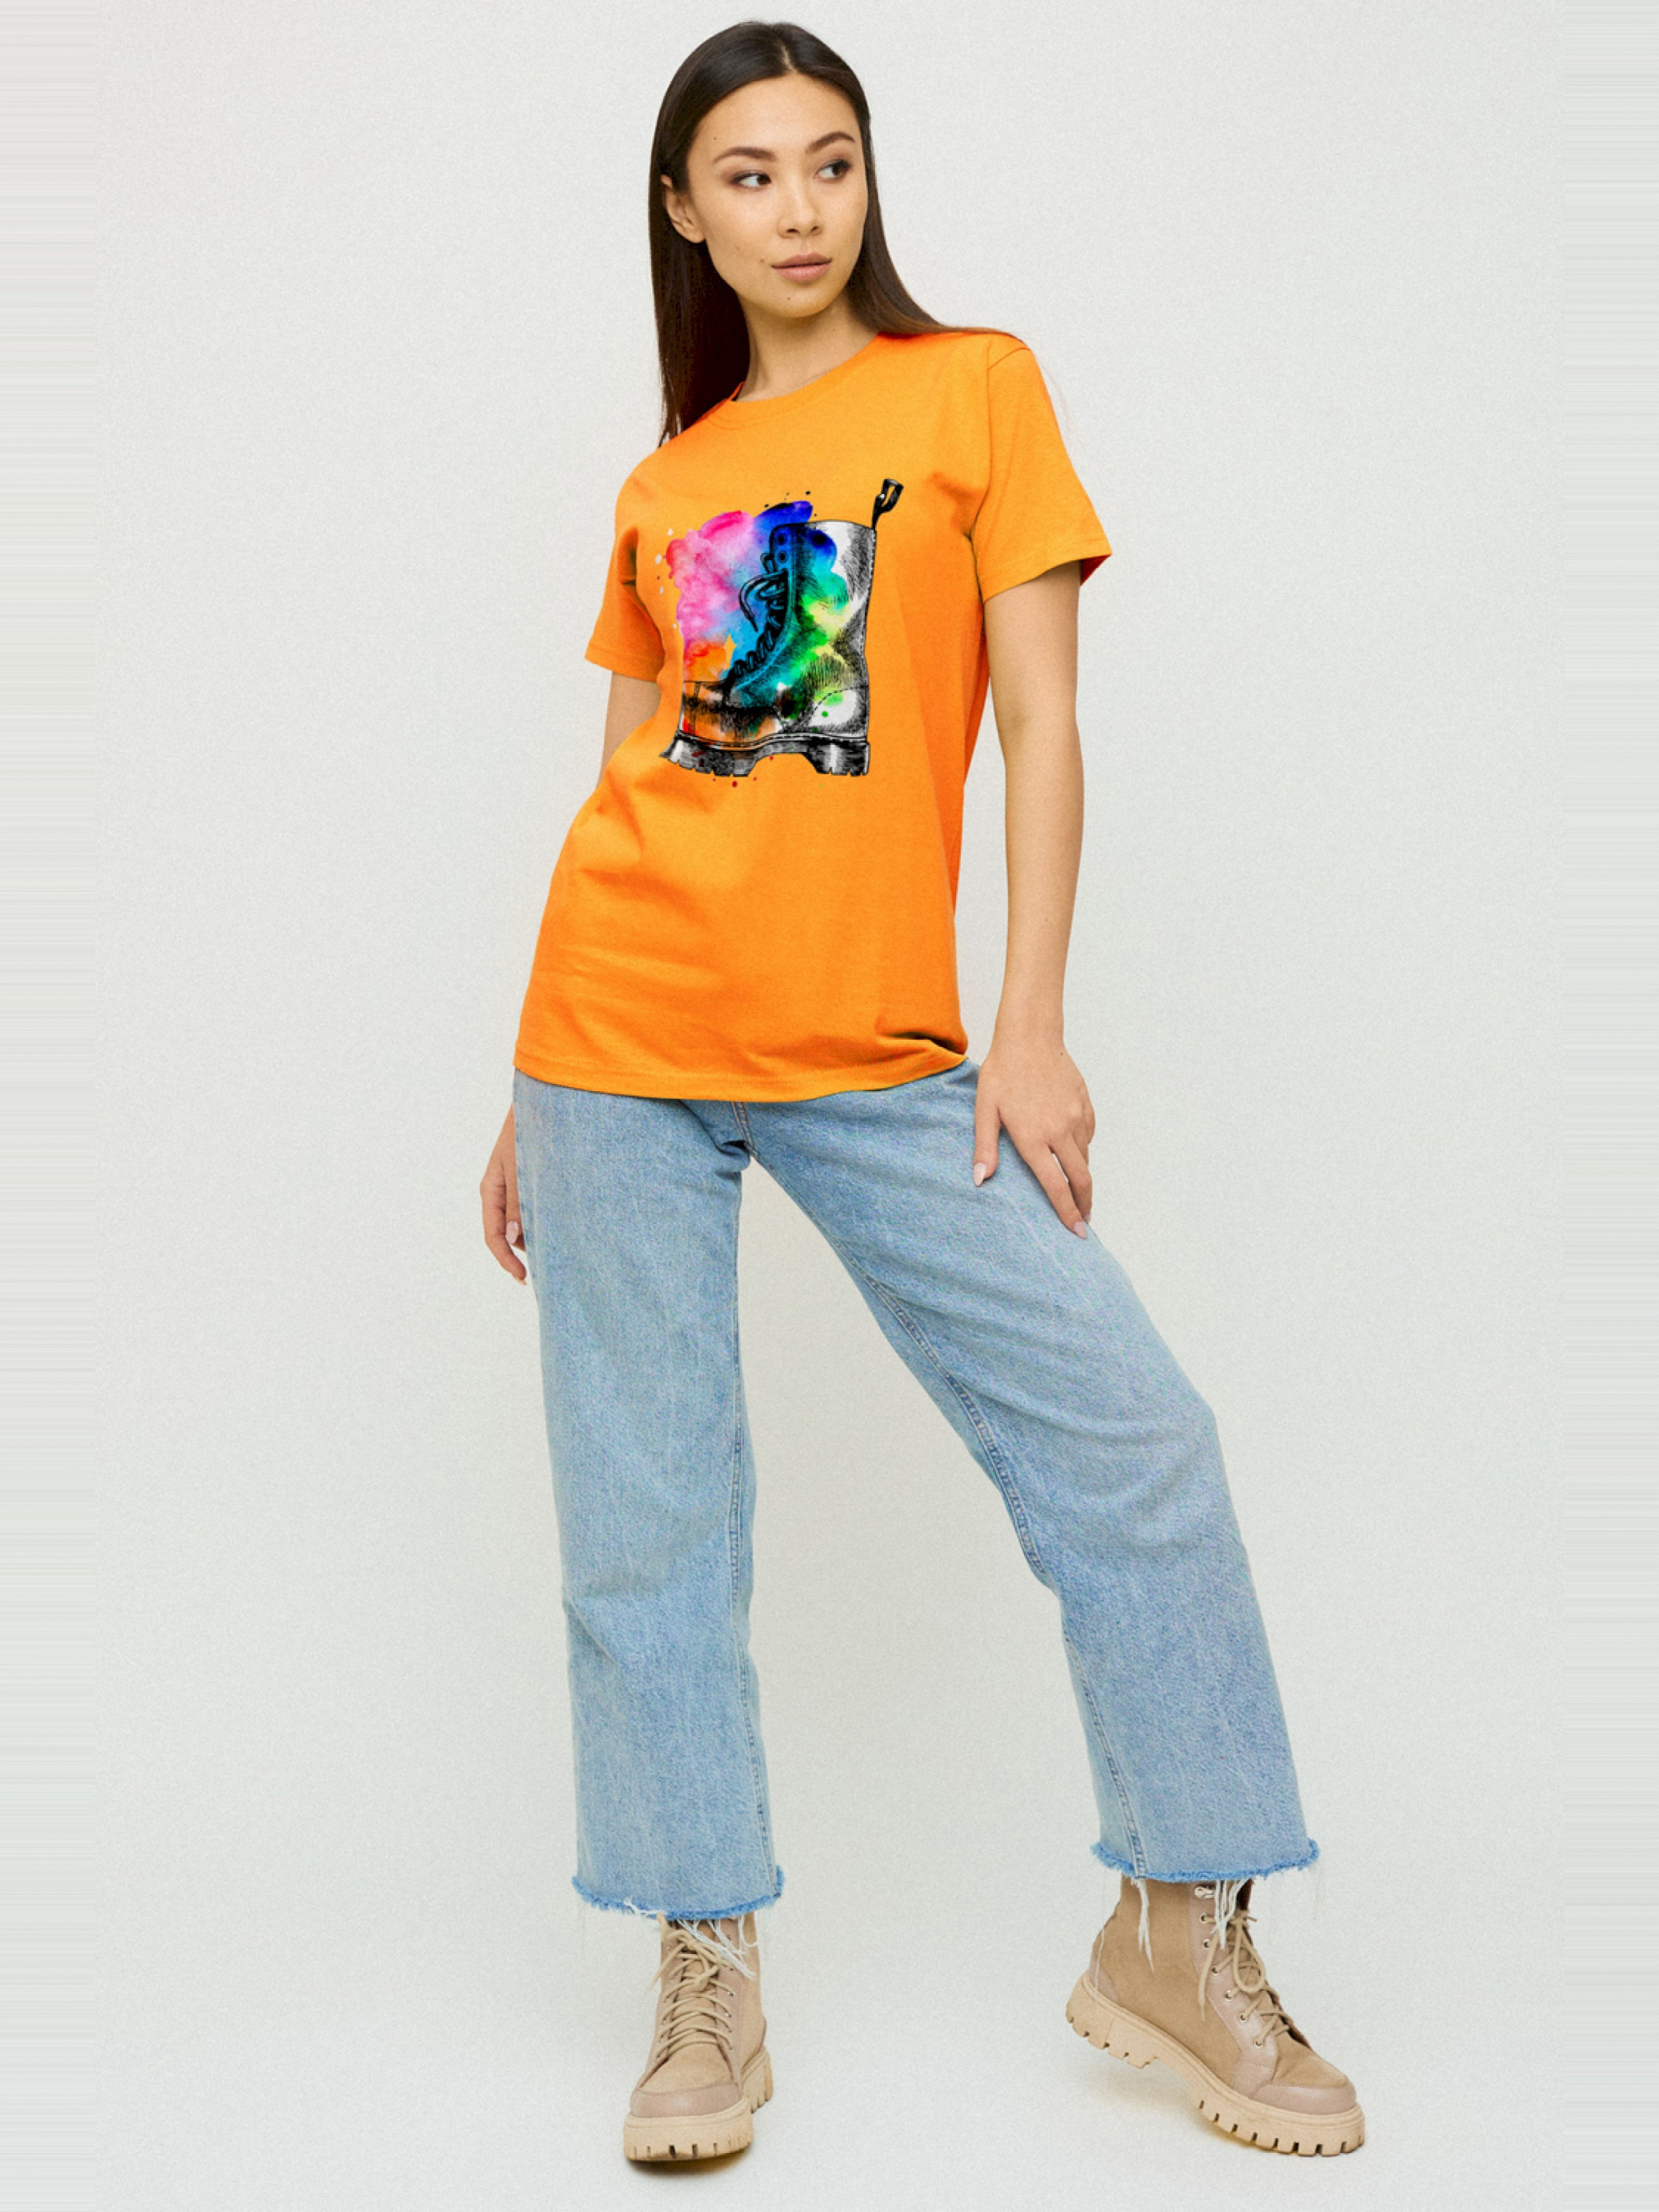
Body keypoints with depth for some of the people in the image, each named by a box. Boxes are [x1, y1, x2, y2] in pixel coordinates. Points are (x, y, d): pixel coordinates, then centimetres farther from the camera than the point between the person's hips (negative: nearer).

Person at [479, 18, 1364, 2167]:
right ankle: (708, 1981, 16)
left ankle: (1177, 1934, 10)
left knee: (1127, 1437, -7)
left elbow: (1039, 724, 0)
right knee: (644, 1519, 2)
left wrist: (1029, 1023, -8)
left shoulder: (973, 387, 6)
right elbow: (623, 788, 14)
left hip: (874, 1054, -2)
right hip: (621, 1039, 3)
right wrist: (529, 1091, 12)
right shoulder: (663, 486, 13)